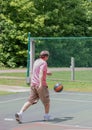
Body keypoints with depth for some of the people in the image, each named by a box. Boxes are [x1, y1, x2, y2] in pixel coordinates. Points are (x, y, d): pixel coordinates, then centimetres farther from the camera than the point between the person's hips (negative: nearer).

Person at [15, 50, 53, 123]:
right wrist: (41, 84, -35)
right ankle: (47, 116, 24)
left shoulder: (36, 61, 15)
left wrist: (46, 73, 37)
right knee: (46, 101, 12)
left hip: (33, 84, 7)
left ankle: (20, 113, -13)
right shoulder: (44, 63, -11)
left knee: (30, 101, 3)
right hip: (41, 85, -7)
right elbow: (41, 73, -26)